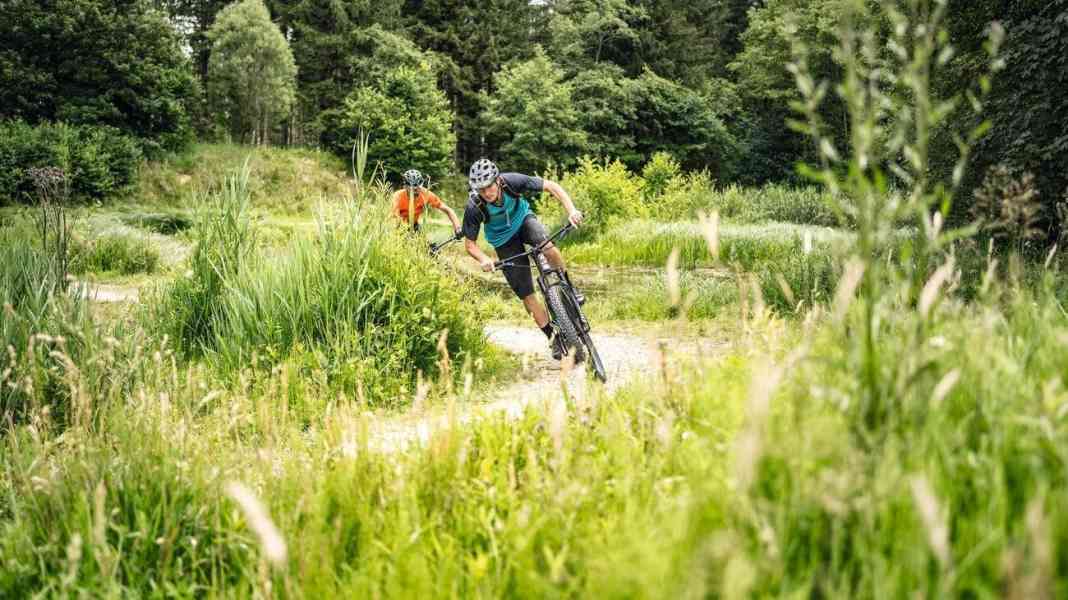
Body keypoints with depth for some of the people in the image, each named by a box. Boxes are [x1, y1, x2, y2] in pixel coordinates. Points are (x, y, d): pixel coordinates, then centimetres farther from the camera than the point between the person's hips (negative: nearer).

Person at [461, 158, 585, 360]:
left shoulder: (512, 182, -31)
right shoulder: (474, 207, -30)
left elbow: (551, 186, -24)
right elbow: (469, 243, -18)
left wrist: (571, 210, -38)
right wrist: (484, 259, -39)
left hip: (522, 219, 0)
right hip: (504, 240, 0)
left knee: (548, 248, -34)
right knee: (526, 294, -5)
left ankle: (569, 288, -8)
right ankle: (553, 338, 11)